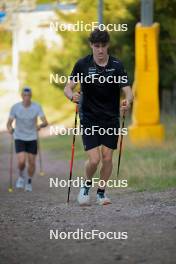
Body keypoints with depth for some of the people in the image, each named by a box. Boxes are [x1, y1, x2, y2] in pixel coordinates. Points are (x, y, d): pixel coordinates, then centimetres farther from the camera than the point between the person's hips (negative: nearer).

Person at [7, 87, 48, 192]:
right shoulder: (15, 107, -11)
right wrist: (10, 128, -31)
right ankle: (21, 177, 16)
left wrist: (40, 125, -41)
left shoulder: (37, 107, -11)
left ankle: (29, 182, 29)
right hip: (19, 138, -1)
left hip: (32, 138, 1)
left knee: (32, 162, 4)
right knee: (21, 161, -16)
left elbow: (45, 122, -17)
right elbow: (9, 123, -7)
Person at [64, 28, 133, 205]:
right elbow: (68, 87, -5)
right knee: (94, 159, -10)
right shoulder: (83, 64, -5)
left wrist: (128, 101, -33)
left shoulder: (116, 65, -5)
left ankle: (101, 192, 20)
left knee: (107, 158, 1)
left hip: (111, 119, 1)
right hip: (89, 119, -1)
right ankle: (86, 185, 19)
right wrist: (72, 96, -28)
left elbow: (127, 90, -10)